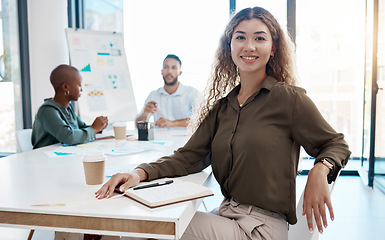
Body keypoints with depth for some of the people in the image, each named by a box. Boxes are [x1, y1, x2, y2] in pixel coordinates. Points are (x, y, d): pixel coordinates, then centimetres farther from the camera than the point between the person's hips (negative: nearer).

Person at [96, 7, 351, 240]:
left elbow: (337, 145, 2)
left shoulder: (289, 98, -7)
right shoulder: (222, 106, 9)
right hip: (227, 214, 5)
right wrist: (140, 173, -11)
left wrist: (320, 170, -20)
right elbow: (189, 157, 4)